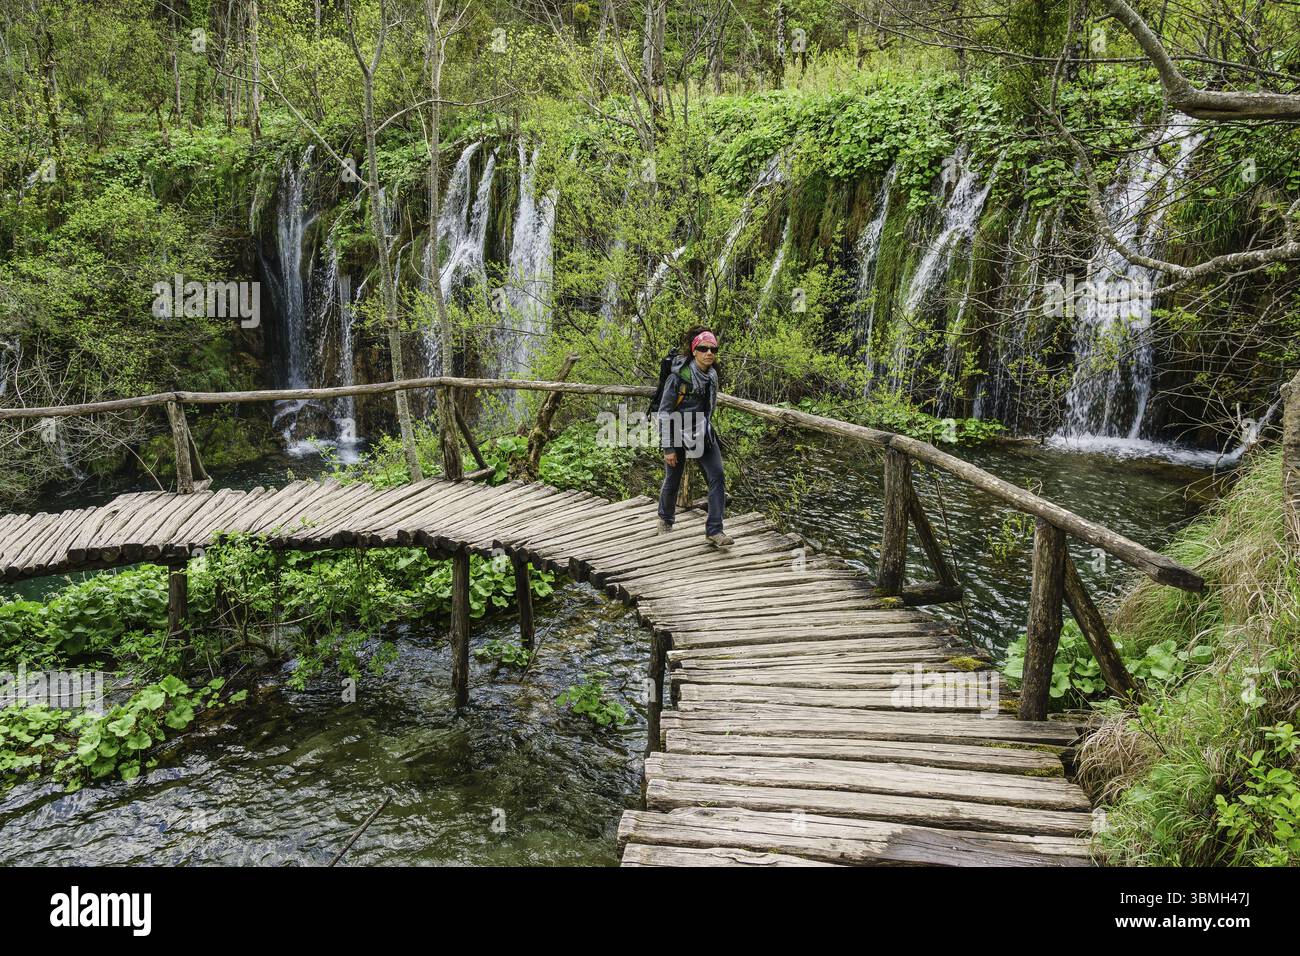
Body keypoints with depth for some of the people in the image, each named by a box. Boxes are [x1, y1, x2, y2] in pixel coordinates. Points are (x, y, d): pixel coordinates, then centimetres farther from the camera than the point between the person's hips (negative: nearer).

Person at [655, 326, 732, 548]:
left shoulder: (712, 375, 0)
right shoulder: (679, 376, -19)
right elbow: (664, 412, -16)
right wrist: (668, 447, -17)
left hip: (703, 433, 5)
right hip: (678, 434, -5)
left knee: (717, 476, -11)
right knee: (672, 481, 10)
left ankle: (714, 531, -7)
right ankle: (665, 518, 40)